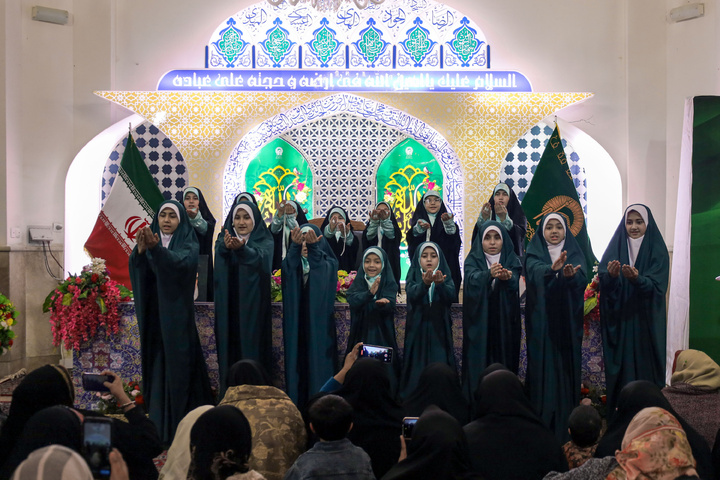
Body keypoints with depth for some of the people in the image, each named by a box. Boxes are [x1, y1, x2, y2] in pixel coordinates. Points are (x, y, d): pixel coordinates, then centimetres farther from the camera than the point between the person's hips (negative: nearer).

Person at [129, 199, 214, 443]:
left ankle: (179, 425, -2)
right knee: (156, 365, 2)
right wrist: (140, 250, -28)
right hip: (154, 314, 3)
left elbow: (181, 262, -22)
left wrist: (156, 248, -39)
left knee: (177, 364, -6)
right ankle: (157, 424, 7)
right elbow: (137, 269, -6)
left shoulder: (188, 243, 1)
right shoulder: (150, 239, 12)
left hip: (177, 314, -3)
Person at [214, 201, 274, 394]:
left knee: (252, 349, -6)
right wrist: (226, 246, -34)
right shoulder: (225, 239, 12)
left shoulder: (264, 240, 5)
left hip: (253, 304, -2)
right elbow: (219, 256, -11)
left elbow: (261, 258, -18)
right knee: (230, 350, -1)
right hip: (229, 306, 2)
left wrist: (241, 248, -39)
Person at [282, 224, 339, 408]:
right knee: (297, 364, -2)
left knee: (319, 364, -5)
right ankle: (297, 405, 1)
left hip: (319, 325, -1)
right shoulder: (293, 262, 11)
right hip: (297, 324, 2)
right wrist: (295, 246, -34)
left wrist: (313, 248, -36)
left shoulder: (327, 263, 8)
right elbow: (288, 268, -14)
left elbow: (323, 270, -18)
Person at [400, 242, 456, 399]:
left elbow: (450, 295, -13)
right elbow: (413, 294, -15)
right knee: (418, 368, -6)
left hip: (439, 331, 1)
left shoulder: (446, 278, 10)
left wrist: (440, 284, -35)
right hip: (418, 331, 0)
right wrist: (425, 283, -37)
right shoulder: (413, 278, 8)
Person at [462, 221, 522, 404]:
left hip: (504, 322, 1)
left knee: (504, 362, -2)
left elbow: (514, 283, -13)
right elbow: (472, 279, -17)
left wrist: (507, 277, -37)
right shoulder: (473, 260, 5)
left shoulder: (511, 260, 8)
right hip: (479, 322, -1)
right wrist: (489, 274, -39)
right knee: (479, 362, -5)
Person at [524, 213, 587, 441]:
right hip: (541, 322, -1)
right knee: (542, 368, -5)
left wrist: (571, 274, -35)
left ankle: (565, 428, 3)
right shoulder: (535, 253, 8)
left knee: (567, 368, -2)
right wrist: (552, 269, -38)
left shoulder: (574, 253, 10)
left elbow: (582, 278, -11)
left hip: (567, 321, 1)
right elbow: (535, 271, -16)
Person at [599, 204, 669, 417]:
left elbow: (656, 285, -11)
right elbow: (603, 283, -2)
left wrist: (636, 279, -30)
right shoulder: (615, 247, 7)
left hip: (646, 320, -1)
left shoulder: (657, 249, 1)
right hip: (619, 320, 2)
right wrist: (611, 276, -25)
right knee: (620, 366, 1)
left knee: (645, 366, -2)